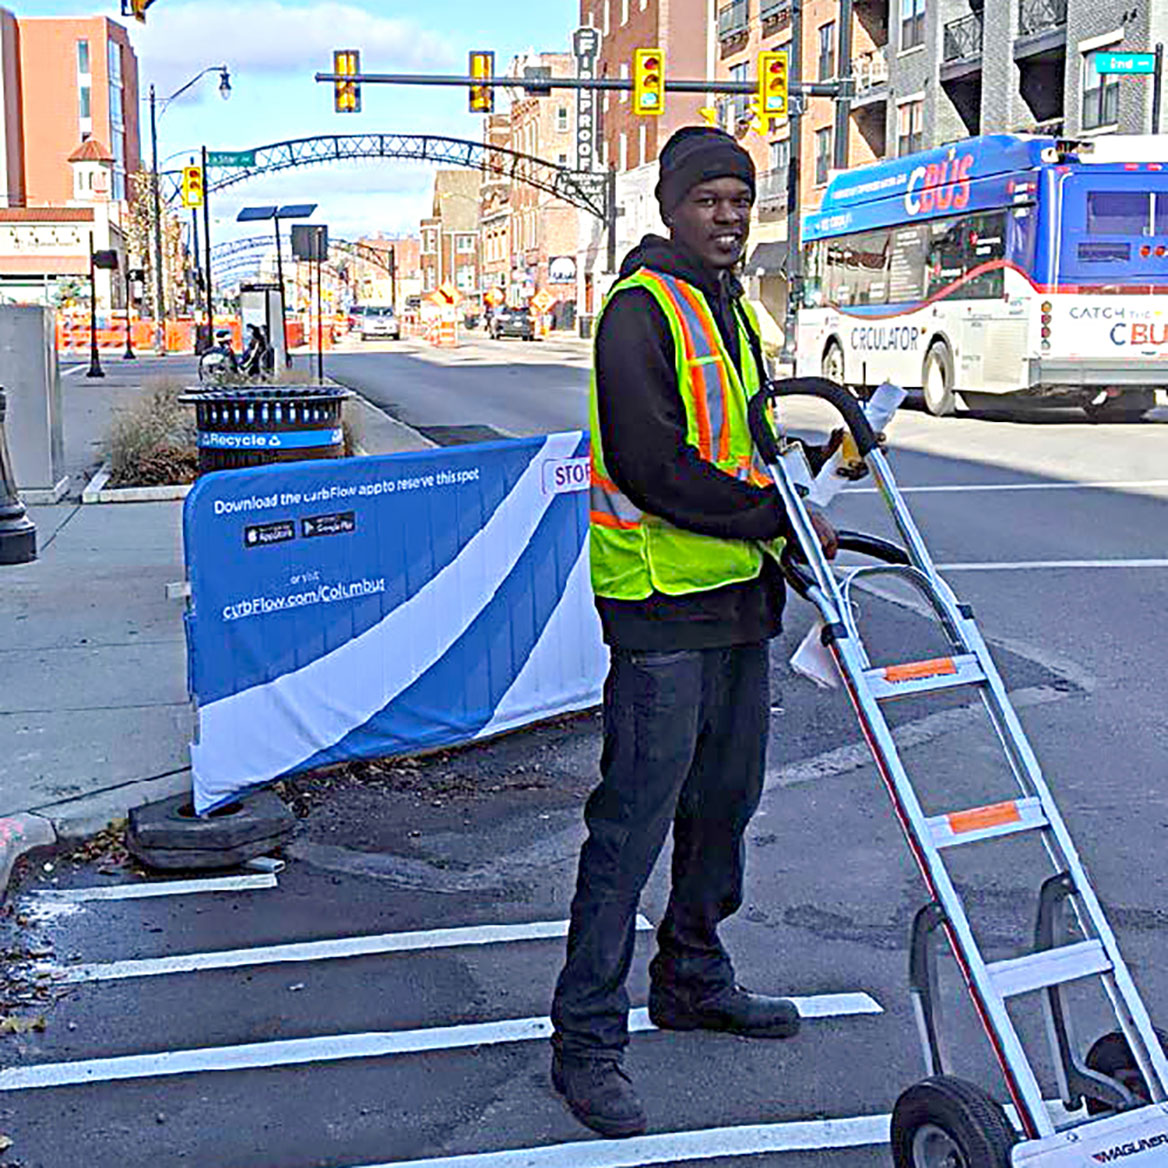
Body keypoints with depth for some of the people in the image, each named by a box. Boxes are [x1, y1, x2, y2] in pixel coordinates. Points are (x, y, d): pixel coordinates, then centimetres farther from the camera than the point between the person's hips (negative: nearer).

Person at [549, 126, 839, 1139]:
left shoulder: (733, 311, 18)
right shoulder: (640, 311, -11)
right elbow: (655, 467, -20)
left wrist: (788, 546, 12)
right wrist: (779, 517, -17)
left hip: (737, 599, 9)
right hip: (661, 607, -9)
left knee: (725, 801, 17)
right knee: (634, 819, -6)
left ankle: (693, 979, 34)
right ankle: (587, 1038, 2)